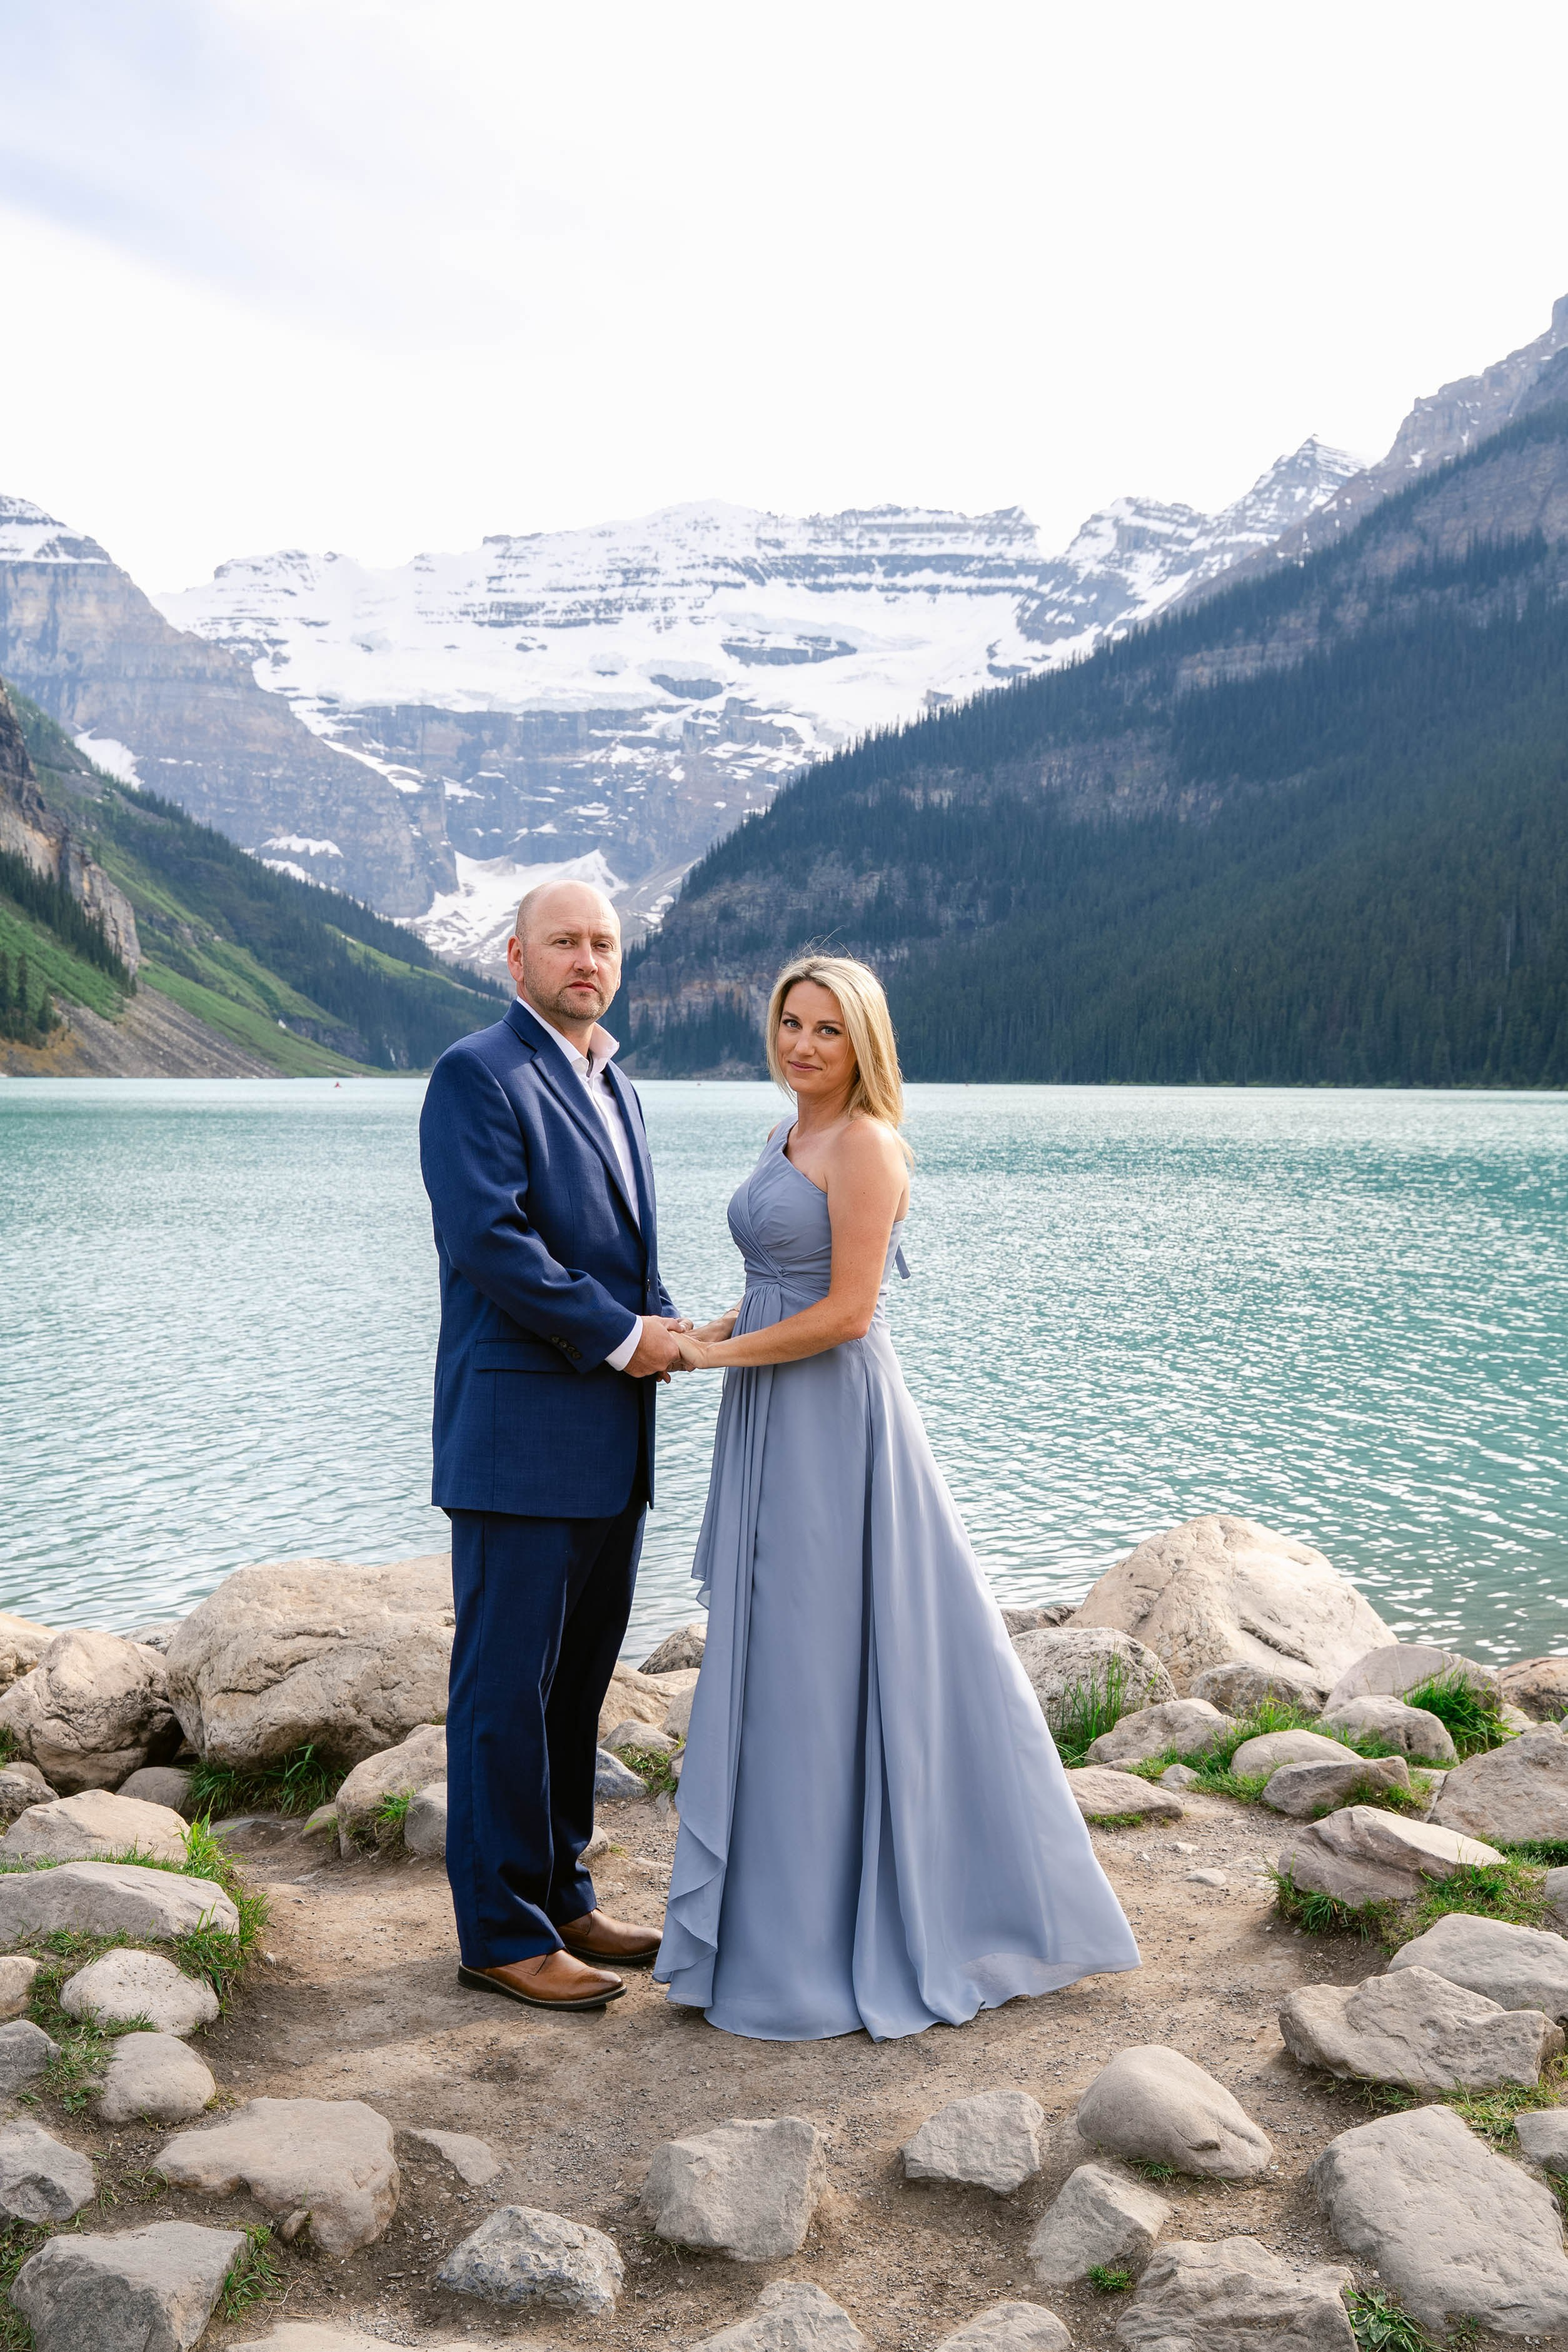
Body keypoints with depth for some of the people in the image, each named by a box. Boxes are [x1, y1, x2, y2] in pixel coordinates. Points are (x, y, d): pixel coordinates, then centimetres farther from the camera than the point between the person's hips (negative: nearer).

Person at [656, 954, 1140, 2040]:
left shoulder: (865, 1144, -13)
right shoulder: (786, 1141, 15)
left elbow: (845, 1312, -19)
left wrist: (716, 1353, -11)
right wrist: (698, 1335, 4)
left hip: (835, 1422, -9)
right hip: (774, 1430, 9)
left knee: (827, 1665, -1)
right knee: (774, 1661, 14)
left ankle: (825, 1947, 11)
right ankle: (789, 1912, 26)